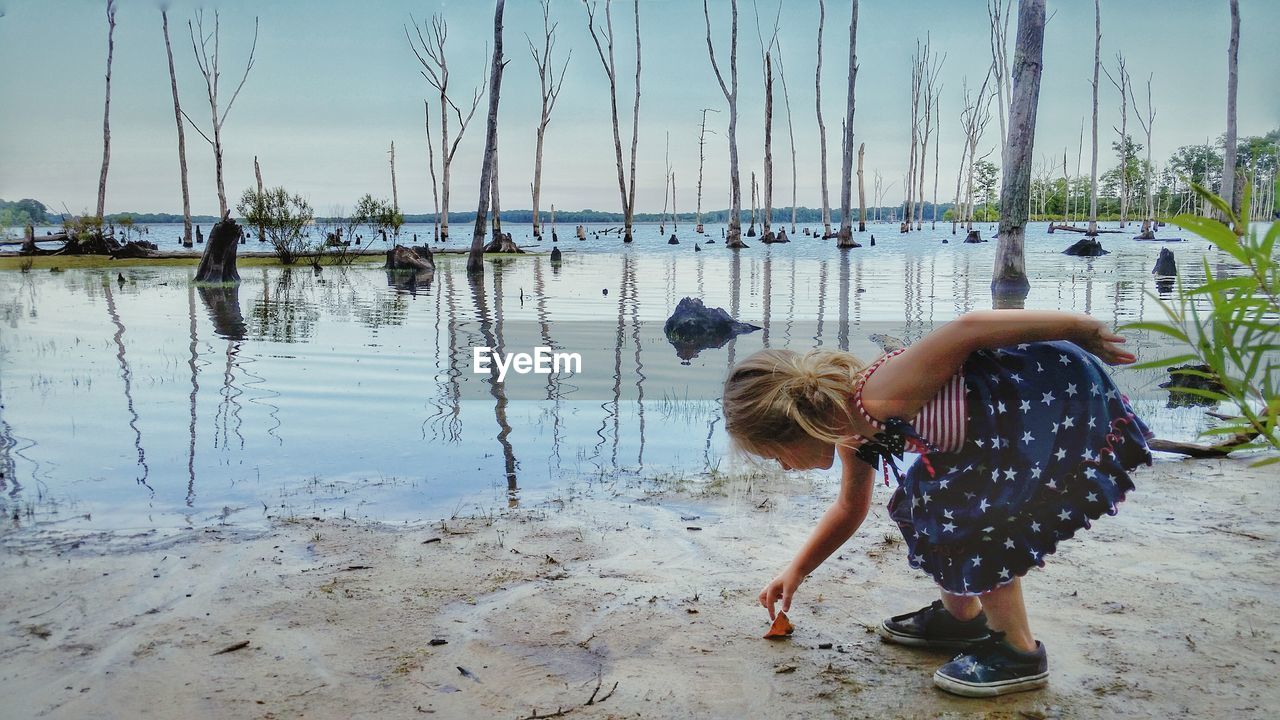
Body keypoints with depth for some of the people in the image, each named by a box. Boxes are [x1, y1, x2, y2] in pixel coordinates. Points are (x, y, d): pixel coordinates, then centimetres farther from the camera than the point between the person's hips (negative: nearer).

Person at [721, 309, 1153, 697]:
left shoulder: (879, 398, -28)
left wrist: (1082, 328, -18)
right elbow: (850, 508, 20)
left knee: (966, 512, -13)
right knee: (927, 497, 11)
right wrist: (796, 571, 25)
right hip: (1019, 413, 9)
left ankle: (1018, 652, 3)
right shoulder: (851, 430, 2)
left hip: (1065, 390, -9)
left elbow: (968, 327, -28)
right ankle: (962, 615, 29)